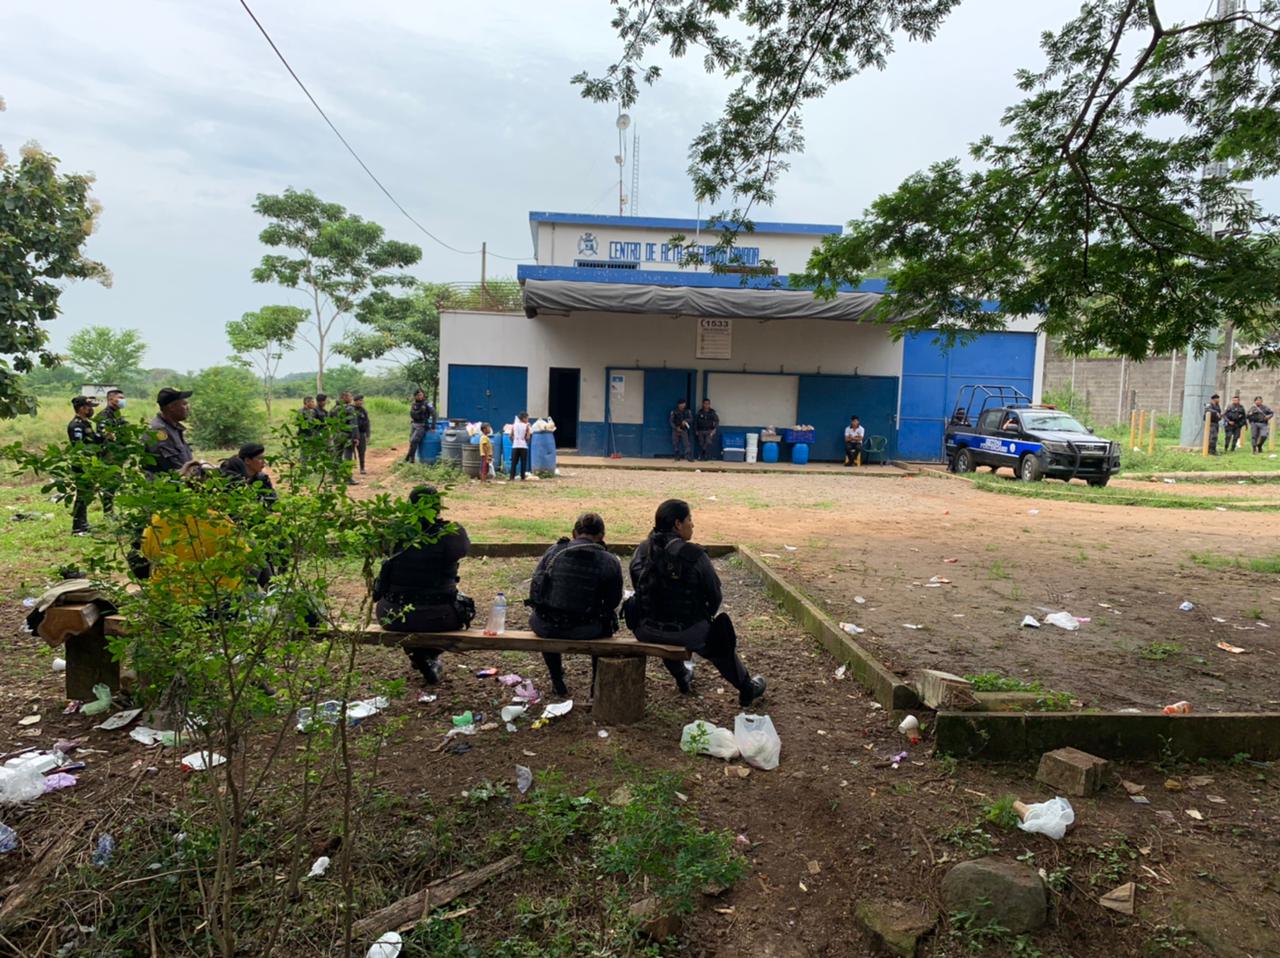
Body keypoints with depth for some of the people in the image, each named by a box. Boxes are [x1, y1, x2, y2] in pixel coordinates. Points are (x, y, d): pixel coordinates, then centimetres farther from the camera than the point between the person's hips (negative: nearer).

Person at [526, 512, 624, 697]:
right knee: (605, 624, 32)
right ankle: (597, 684, 35)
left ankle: (557, 681, 45)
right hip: (587, 631, -1)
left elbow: (534, 590, 4)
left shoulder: (553, 551, -1)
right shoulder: (610, 562, -5)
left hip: (548, 628, 2)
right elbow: (613, 602, 2)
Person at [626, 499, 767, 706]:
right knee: (719, 637, 26)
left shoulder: (641, 551, -2)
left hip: (645, 630, 4)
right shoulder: (695, 555, -16)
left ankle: (682, 678, 59)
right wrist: (707, 615, 15)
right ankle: (747, 690, 42)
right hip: (685, 632, -4)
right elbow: (714, 596, -6)